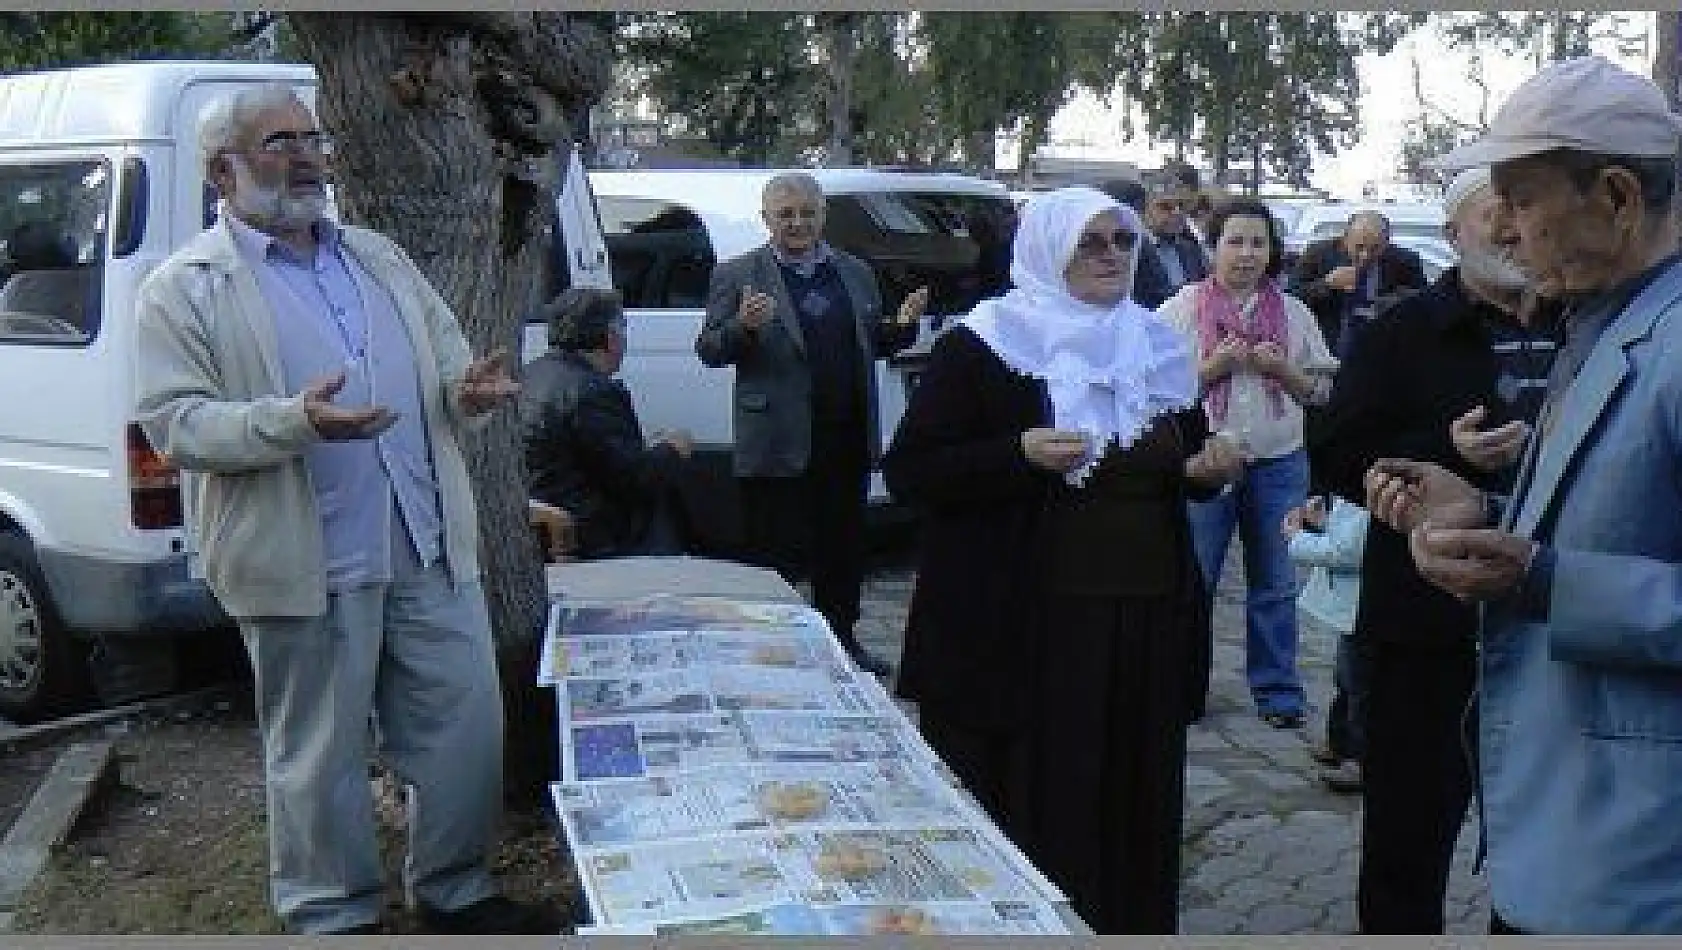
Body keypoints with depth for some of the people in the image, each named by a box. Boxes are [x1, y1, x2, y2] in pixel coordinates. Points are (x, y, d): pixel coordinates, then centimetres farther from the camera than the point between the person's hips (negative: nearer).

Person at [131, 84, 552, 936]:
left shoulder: (379, 258, 15)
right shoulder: (184, 289, -3)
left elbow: (447, 363, 18)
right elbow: (174, 422, -10)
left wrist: (469, 391, -6)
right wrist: (293, 421, -26)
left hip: (431, 547, 5)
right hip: (306, 566, -5)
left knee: (465, 724, 11)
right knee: (320, 755, 7)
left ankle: (455, 891, 29)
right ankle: (335, 919, 25)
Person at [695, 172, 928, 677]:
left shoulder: (856, 273, 12)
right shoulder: (737, 276, -1)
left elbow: (873, 344, 19)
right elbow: (709, 350, -4)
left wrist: (903, 325, -2)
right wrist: (743, 327, -25)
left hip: (848, 441, 5)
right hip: (776, 443, -4)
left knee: (843, 548, 16)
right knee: (775, 555, 4)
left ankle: (840, 637, 31)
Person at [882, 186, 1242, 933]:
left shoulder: (1157, 348, 12)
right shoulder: (979, 348, -5)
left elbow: (1181, 467, 23)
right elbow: (907, 473, -9)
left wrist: (1205, 469, -1)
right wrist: (1018, 454, -22)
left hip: (1145, 624, 5)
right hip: (1021, 628, -5)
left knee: (1131, 805, 12)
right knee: (1023, 813, 0)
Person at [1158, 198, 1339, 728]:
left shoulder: (1294, 313, 9)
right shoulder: (1182, 308, 0)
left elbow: (1322, 390, 10)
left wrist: (1281, 369, -8)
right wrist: (1213, 366, -16)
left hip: (1279, 464, 3)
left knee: (1276, 584, 9)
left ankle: (1277, 690, 20)